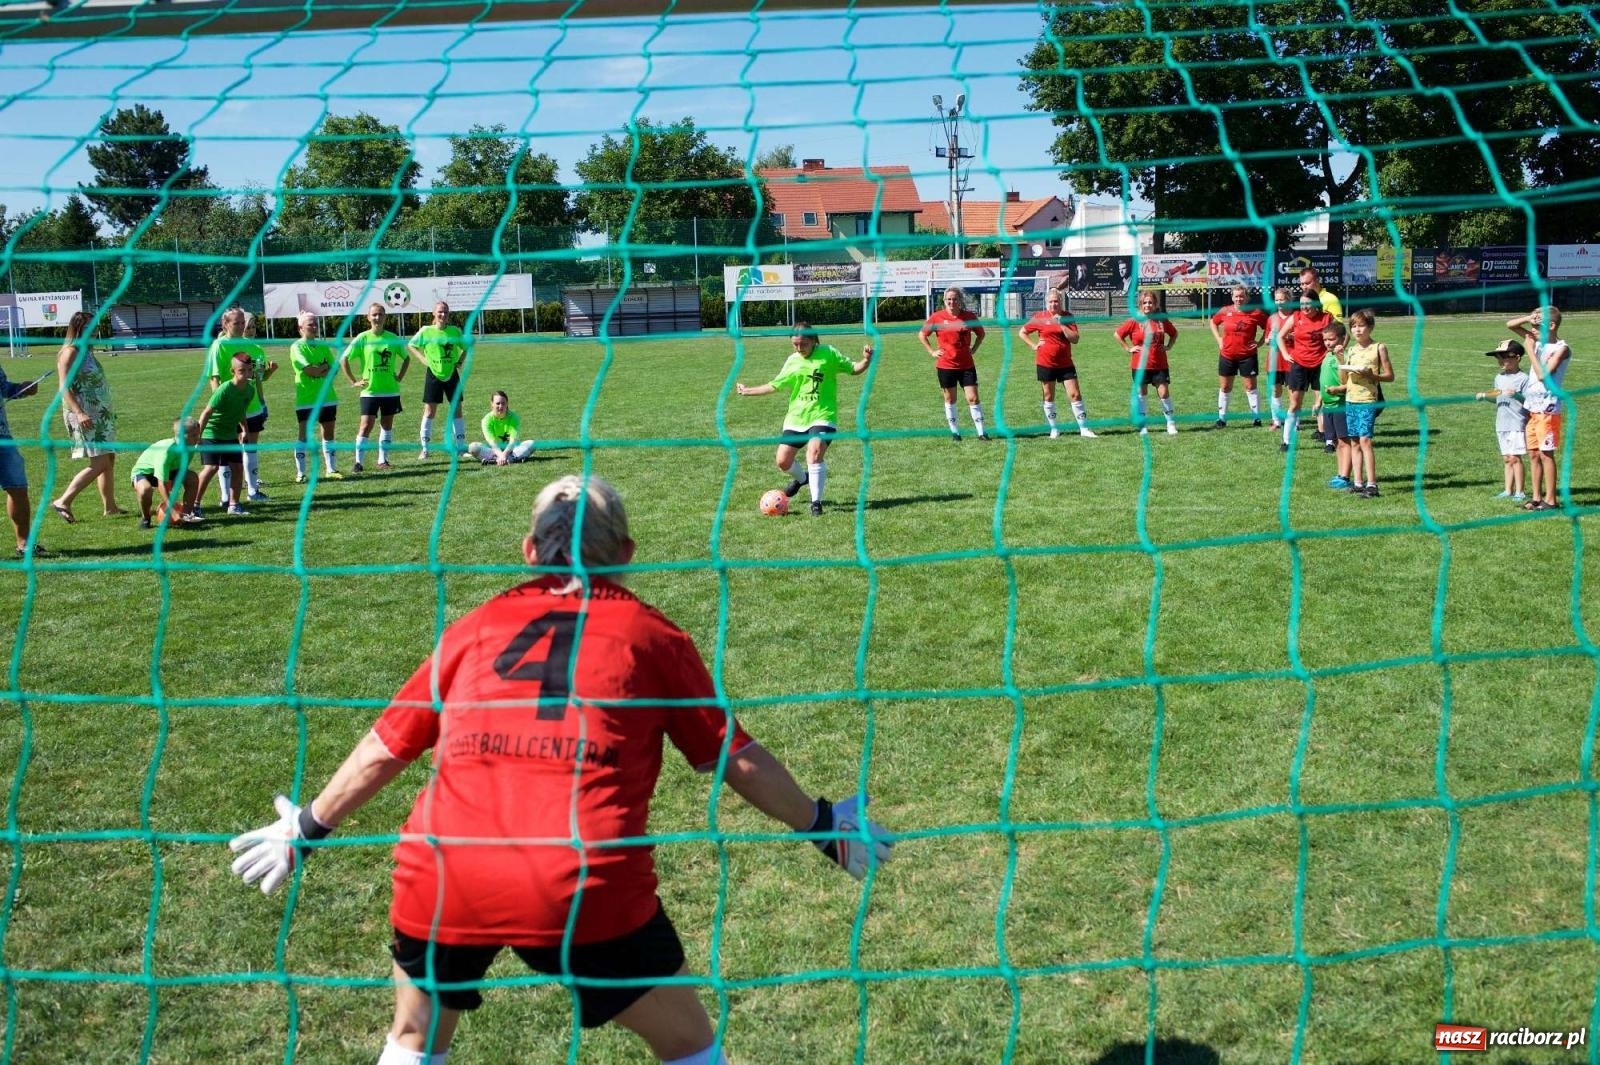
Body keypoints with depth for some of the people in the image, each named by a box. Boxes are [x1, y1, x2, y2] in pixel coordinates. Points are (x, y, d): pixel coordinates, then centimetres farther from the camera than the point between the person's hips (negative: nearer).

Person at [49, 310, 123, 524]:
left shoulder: (86, 351, 14)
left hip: (99, 414, 10)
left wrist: (107, 412, 22)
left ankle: (110, 506, 18)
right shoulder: (70, 351, -12)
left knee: (109, 459, 12)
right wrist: (78, 412, -29)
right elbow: (65, 387, -19)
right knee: (99, 464, -13)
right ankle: (63, 502, -10)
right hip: (85, 416, -10)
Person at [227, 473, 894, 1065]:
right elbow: (734, 758, 12)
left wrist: (308, 828, 38)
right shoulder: (651, 635, 11)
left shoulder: (472, 628, 18)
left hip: (440, 878, 3)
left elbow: (385, 750, 23)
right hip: (586, 886, -2)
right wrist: (822, 825, 26)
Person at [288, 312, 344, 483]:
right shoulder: (297, 347, -7)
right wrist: (324, 368, -6)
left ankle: (330, 469, 18)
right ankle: (300, 473, 4)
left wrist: (317, 371, -13)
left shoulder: (323, 345, 10)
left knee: (328, 433, 10)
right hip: (305, 399, -5)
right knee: (303, 435, -2)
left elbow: (333, 368, 3)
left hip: (327, 397, 5)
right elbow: (308, 369, -19)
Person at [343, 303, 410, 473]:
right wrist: (354, 381, -5)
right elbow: (345, 359, -2)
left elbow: (406, 358, 17)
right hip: (369, 391, -3)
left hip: (390, 390, 3)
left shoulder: (392, 338, 3)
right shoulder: (362, 338, -5)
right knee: (366, 426, -8)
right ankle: (358, 461, -3)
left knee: (387, 425, 9)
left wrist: (399, 377, 7)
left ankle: (383, 460, 19)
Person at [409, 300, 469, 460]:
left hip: (451, 374, 2)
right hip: (433, 374, -2)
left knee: (457, 409, 6)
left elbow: (465, 347, 16)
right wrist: (423, 359, -5)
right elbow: (410, 346, 5)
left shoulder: (455, 331, 0)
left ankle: (461, 446, 14)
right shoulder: (426, 331, -6)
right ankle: (424, 448, 4)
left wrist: (460, 361, 1)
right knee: (429, 411, -1)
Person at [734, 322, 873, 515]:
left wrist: (866, 361, -16)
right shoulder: (792, 362, 7)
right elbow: (775, 385, 18)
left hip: (822, 415, -5)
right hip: (796, 418, 5)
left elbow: (853, 369, 3)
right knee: (783, 461, 4)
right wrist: (747, 391, 19)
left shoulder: (828, 353, -2)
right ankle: (800, 479, 39)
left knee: (814, 454, -26)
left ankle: (816, 502, -12)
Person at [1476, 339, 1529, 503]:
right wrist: (1484, 395, 7)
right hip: (1502, 425, 7)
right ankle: (1508, 491, 15)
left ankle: (1519, 492, -2)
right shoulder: (1499, 378, 12)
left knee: (1514, 457, -7)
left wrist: (1517, 395, -27)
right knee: (1506, 458, 10)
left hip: (1517, 424, -7)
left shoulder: (1523, 378, -9)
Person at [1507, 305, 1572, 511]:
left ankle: (1550, 500, 3)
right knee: (1533, 454, 11)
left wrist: (1530, 349, -16)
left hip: (1548, 408, -7)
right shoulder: (1538, 340, 9)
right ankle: (1536, 497, 18)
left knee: (1546, 454, -3)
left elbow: (1543, 374, -23)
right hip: (1532, 407, 7)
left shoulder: (1561, 348, -12)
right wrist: (1529, 317, -6)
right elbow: (1510, 325, 13)